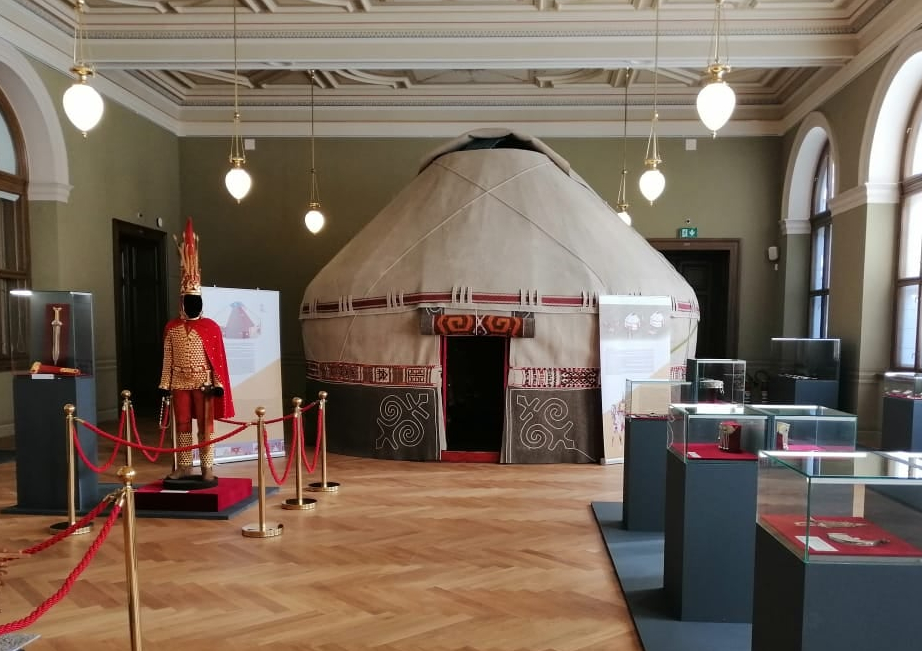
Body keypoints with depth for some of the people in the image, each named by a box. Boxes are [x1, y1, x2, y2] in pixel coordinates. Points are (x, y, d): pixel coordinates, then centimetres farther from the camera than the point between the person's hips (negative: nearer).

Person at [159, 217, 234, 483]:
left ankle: (208, 468, 7)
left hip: (204, 383, -2)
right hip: (180, 383, 2)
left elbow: (218, 358, -2)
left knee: (205, 425, 2)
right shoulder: (171, 328, 4)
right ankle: (184, 466, 18)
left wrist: (218, 384, -8)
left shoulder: (211, 327, -2)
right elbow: (167, 358, 6)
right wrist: (165, 384, 2)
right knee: (182, 424, 9)